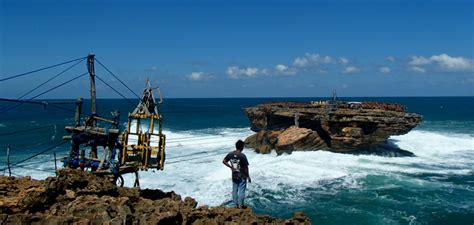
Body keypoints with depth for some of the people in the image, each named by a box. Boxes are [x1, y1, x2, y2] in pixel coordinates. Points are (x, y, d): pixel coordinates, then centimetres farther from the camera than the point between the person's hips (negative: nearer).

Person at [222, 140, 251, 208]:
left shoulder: (230, 154, -5)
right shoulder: (242, 156, -20)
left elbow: (224, 161, 5)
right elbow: (246, 167, -15)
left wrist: (230, 167, 9)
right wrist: (248, 176, -6)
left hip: (234, 176, 5)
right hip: (242, 176, -5)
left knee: (234, 190, 14)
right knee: (241, 190, 7)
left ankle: (236, 204, 24)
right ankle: (241, 205, 16)